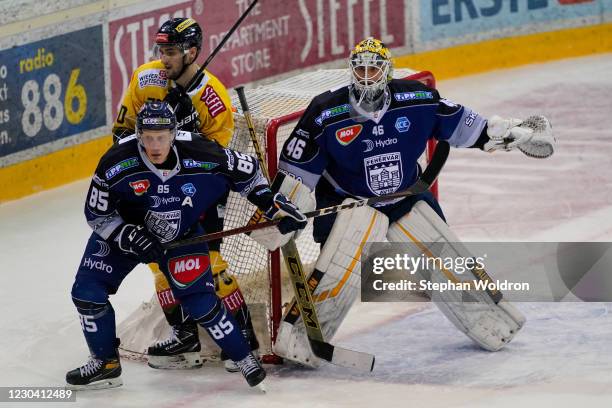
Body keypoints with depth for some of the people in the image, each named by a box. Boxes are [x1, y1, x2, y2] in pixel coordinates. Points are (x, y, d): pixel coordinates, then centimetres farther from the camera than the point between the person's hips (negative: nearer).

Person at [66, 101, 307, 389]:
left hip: (182, 234, -1)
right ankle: (105, 364, 11)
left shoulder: (201, 155, -28)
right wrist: (131, 237, -29)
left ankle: (244, 358, 11)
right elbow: (97, 214, -16)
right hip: (124, 230, 1)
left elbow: (247, 171, -9)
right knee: (87, 291, -8)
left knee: (200, 301, -10)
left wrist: (274, 204, -10)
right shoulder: (116, 163, -29)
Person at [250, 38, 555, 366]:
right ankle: (298, 336, -22)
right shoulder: (326, 113, -19)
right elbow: (296, 170, -13)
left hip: (406, 198, 4)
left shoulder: (418, 99, -11)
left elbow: (460, 124, 4)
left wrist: (513, 133, 5)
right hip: (346, 202, -4)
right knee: (342, 264, -28)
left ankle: (490, 321, 25)